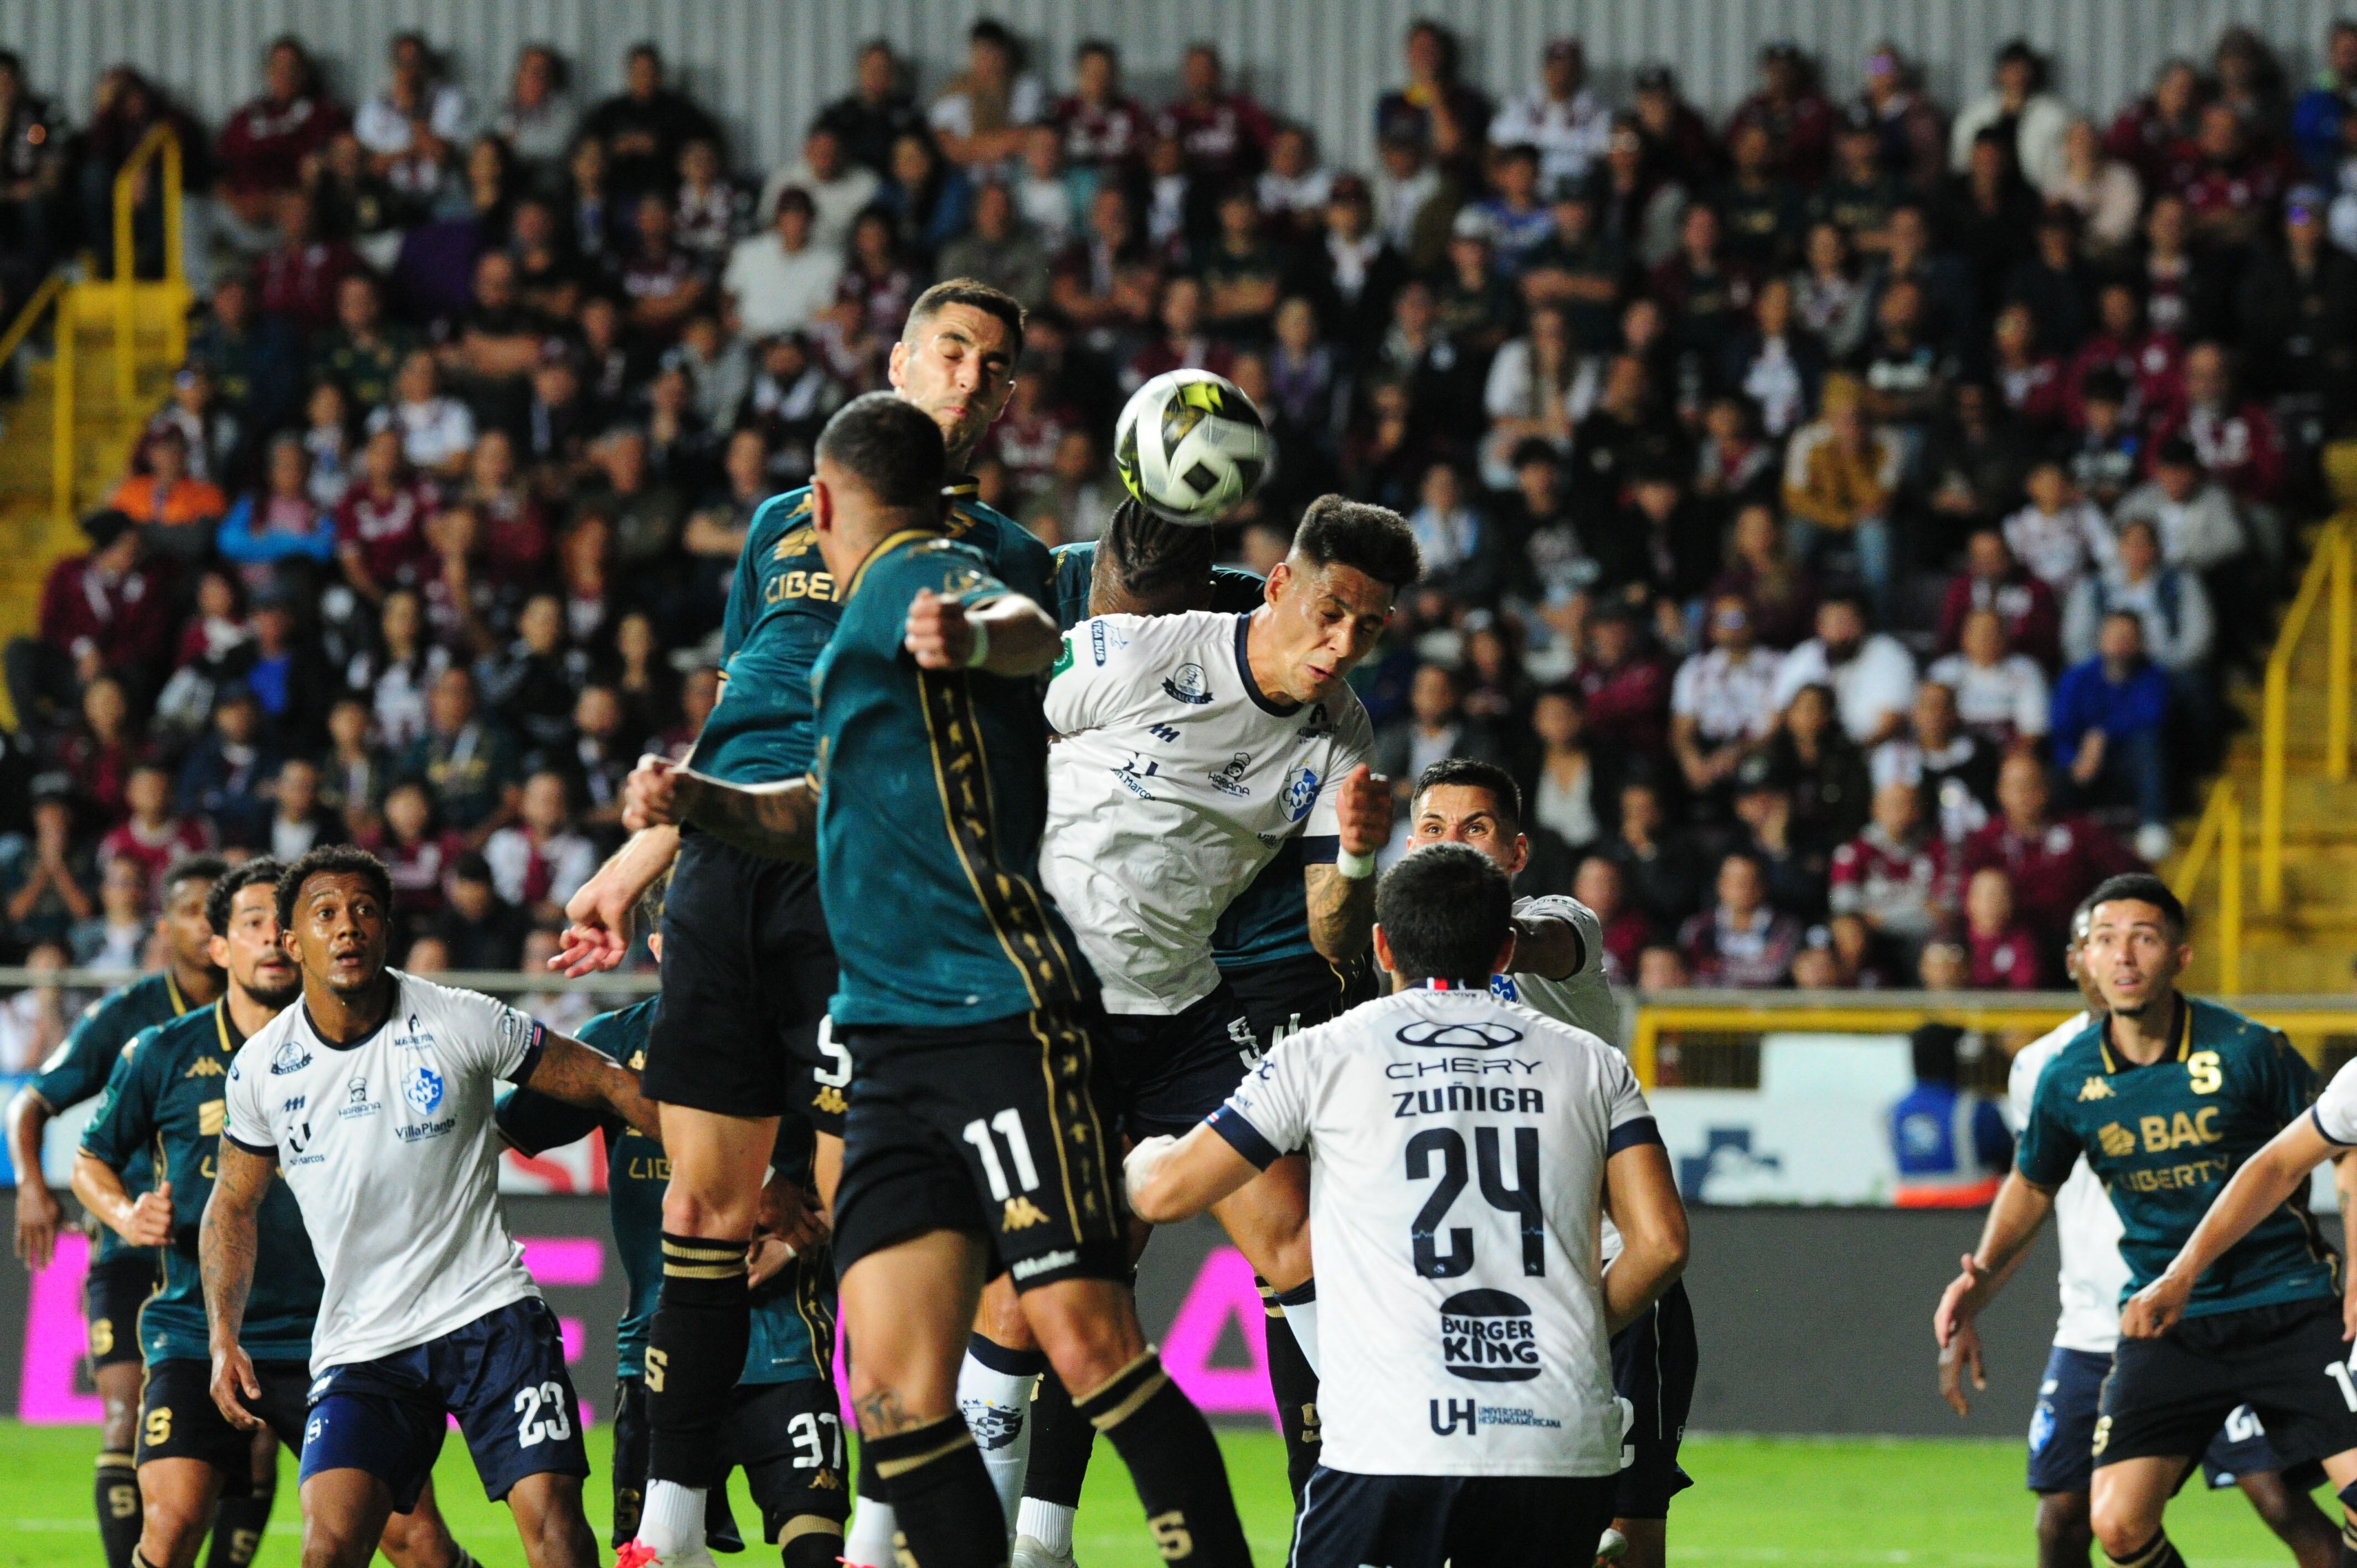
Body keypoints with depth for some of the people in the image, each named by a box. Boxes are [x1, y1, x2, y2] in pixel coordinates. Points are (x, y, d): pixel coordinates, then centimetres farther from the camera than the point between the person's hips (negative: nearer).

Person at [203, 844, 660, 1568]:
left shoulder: (461, 1022, -5)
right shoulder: (261, 1067, 2)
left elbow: (605, 1082, 4)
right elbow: (234, 1205, 17)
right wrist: (224, 1338, 7)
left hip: (490, 1312, -2)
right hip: (358, 1344, 2)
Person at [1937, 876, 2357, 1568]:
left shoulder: (2247, 1050, -9)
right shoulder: (2067, 1077, -1)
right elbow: (2032, 1186, 19)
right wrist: (1981, 1278, 5)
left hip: (2290, 1309, -2)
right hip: (2164, 1319, 2)